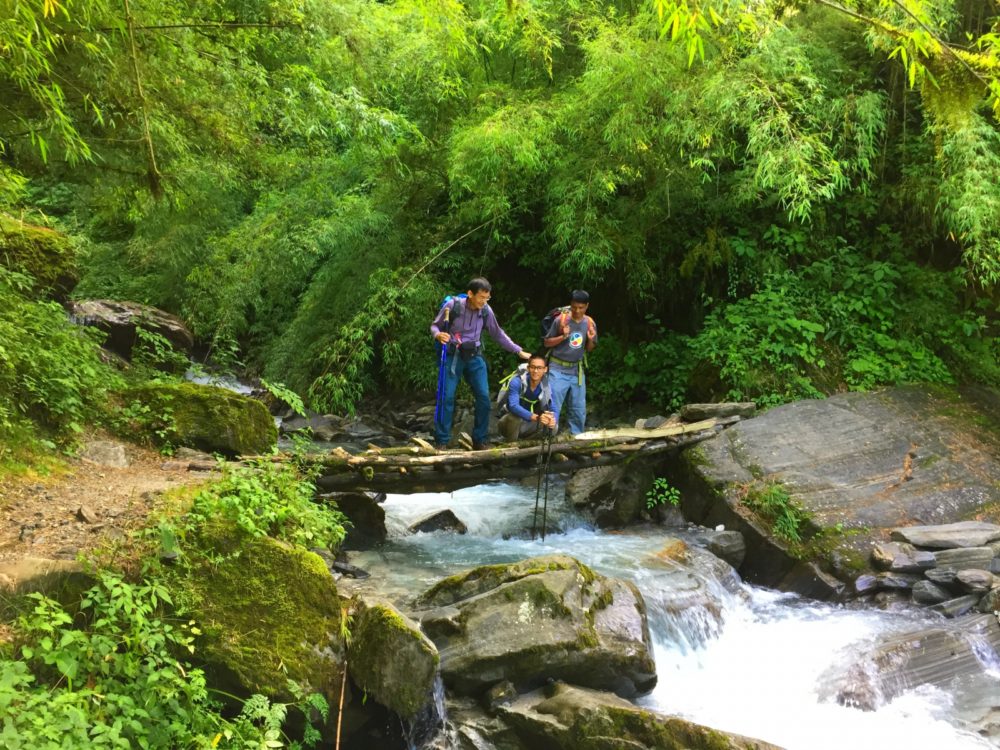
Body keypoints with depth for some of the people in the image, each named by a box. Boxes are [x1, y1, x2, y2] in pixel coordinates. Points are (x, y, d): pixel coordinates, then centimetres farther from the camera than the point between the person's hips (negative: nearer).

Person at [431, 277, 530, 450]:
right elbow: (434, 325, -2)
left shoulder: (486, 310, -3)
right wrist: (438, 335, -26)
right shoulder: (452, 306, -13)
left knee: (484, 397, -3)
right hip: (453, 356, -3)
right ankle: (441, 441, 4)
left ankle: (480, 440, 10)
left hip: (474, 357, 3)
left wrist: (518, 351, 10)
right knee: (447, 397, -7)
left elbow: (498, 334, 10)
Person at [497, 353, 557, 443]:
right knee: (515, 415, -36)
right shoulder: (517, 382, -25)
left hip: (526, 426, 5)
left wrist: (553, 420, -42)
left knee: (552, 427, -16)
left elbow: (554, 410, -15)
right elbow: (513, 406, -38)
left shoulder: (547, 386, -12)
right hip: (511, 421, -5)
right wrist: (536, 417, -52)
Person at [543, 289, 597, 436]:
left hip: (577, 370, 4)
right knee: (553, 406, -6)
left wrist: (591, 340, -11)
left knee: (579, 408, 9)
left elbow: (589, 349, 11)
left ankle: (577, 436, 22)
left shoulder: (590, 323, 1)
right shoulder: (560, 320, -10)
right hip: (558, 369, -4)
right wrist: (563, 337, -19)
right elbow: (547, 342, -3)